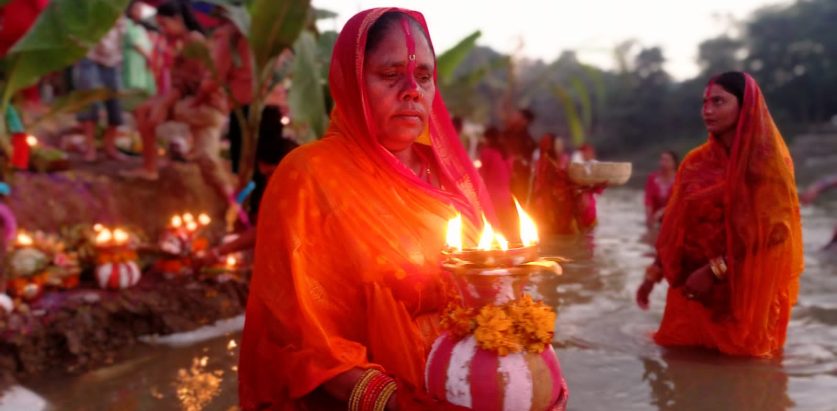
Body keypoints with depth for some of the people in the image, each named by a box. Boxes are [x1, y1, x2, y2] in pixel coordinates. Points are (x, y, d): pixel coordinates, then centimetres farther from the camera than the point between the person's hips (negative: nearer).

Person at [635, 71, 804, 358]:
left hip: (745, 289, -5)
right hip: (693, 286, 5)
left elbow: (770, 229, -16)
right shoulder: (696, 162, 7)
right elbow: (675, 224, 9)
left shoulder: (768, 160, -9)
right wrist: (654, 273, 5)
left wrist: (715, 270, -20)